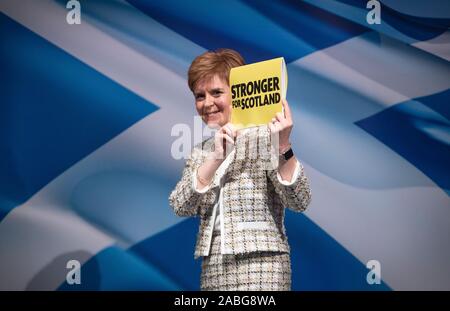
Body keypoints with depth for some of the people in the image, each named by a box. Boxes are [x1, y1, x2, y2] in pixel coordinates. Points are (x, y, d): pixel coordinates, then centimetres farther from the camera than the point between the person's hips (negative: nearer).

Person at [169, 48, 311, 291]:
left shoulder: (264, 136, -2)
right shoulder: (200, 152, 13)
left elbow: (299, 201, -11)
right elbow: (180, 206, -3)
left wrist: (283, 147, -25)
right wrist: (216, 158, -14)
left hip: (260, 267, -4)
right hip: (213, 271, 4)